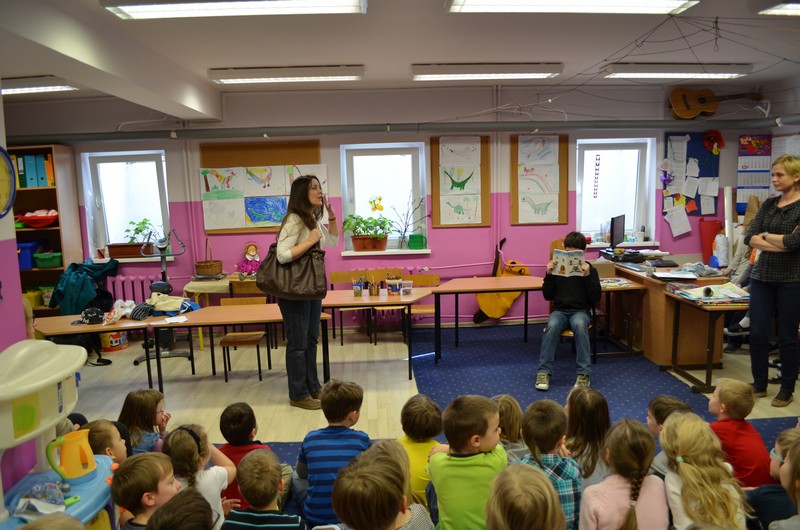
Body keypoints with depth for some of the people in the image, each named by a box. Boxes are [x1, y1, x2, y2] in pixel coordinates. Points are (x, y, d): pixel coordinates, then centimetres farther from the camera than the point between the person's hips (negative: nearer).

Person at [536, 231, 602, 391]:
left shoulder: (589, 269, 6)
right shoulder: (557, 268, 9)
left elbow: (596, 298, -2)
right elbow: (547, 296, 8)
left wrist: (587, 276, -13)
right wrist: (549, 274, -5)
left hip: (581, 310, -1)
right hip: (560, 310, 1)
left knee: (579, 324, -37)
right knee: (552, 325, -33)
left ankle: (584, 373, -31)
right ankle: (544, 372, -29)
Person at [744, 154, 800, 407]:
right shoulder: (769, 204, 9)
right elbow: (750, 238, -1)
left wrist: (766, 236, -5)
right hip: (762, 275, 5)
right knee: (757, 333, 5)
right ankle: (759, 385, 21)